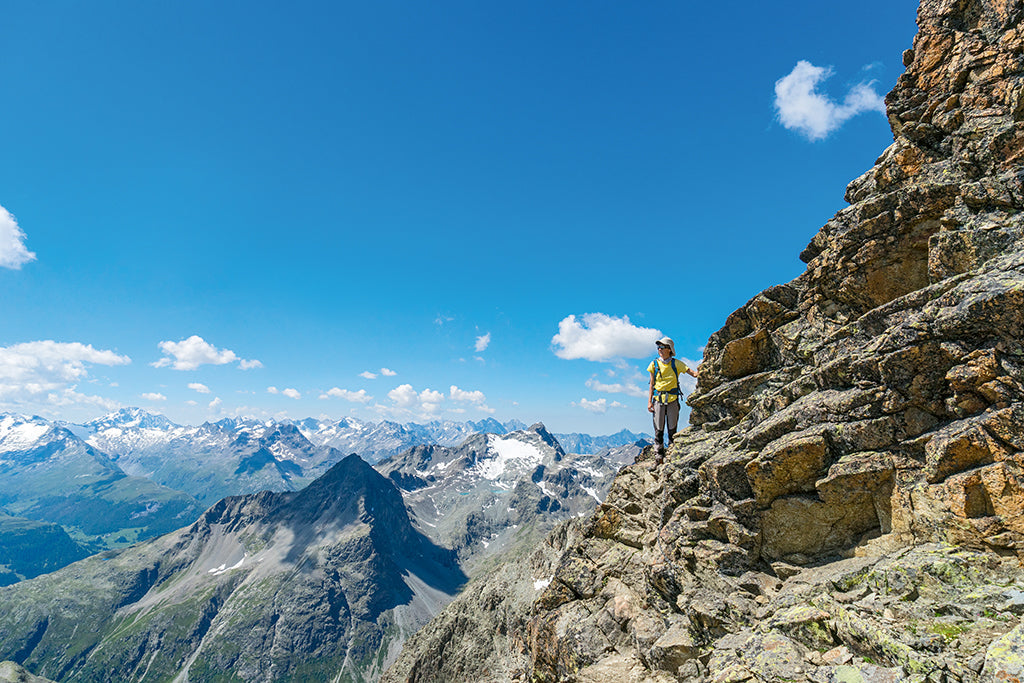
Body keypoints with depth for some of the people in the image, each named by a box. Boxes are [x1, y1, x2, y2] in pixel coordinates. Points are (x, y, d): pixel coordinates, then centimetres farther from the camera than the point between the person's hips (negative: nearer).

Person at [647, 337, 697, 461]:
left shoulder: (676, 363, 3)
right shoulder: (654, 364, 6)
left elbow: (694, 373, -1)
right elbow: (652, 384, 7)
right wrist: (649, 401, 1)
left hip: (672, 399, -1)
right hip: (658, 400, 1)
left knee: (672, 429, 3)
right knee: (658, 429, 1)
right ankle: (660, 454, 9)